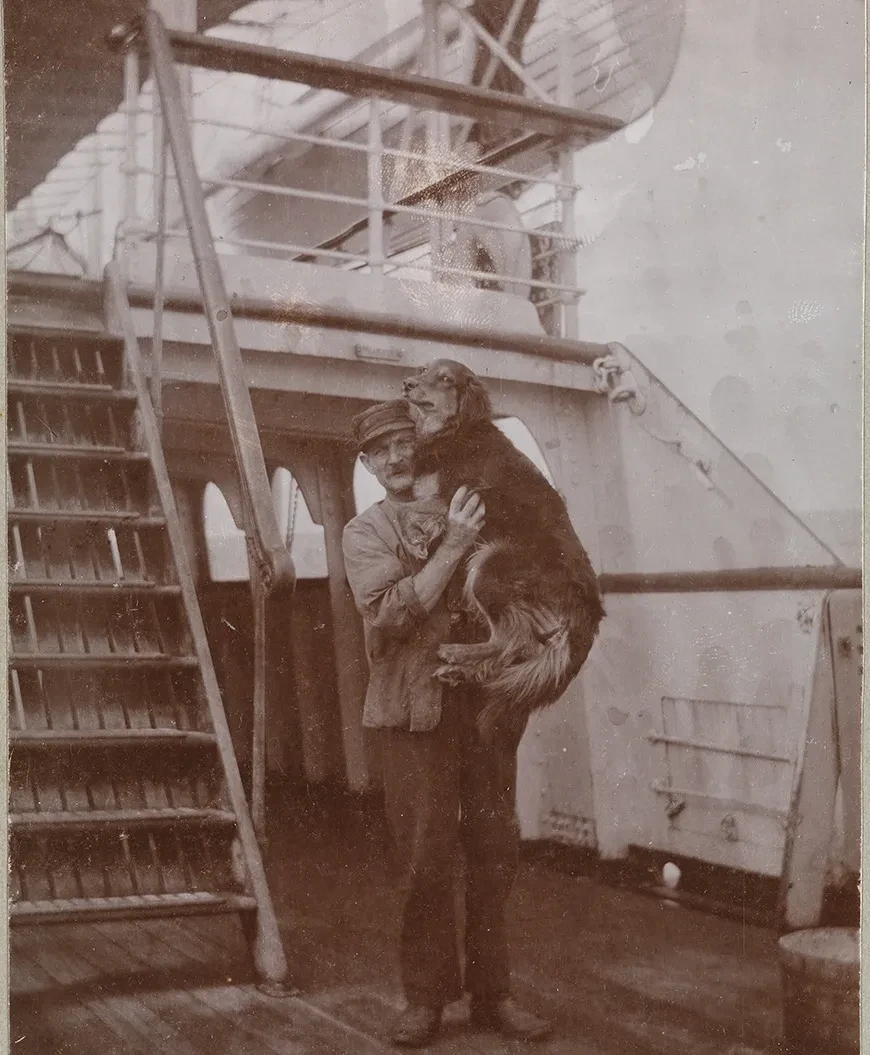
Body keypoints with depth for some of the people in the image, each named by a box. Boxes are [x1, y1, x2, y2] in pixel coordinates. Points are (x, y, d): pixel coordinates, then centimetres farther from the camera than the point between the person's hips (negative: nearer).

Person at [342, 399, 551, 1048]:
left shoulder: (469, 512, 13)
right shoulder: (366, 533, 5)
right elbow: (389, 613, -11)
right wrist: (451, 547, -17)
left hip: (487, 700, 3)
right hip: (418, 706, -3)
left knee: (494, 852, 6)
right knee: (428, 859, -2)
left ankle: (492, 992, 17)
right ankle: (426, 999, 11)